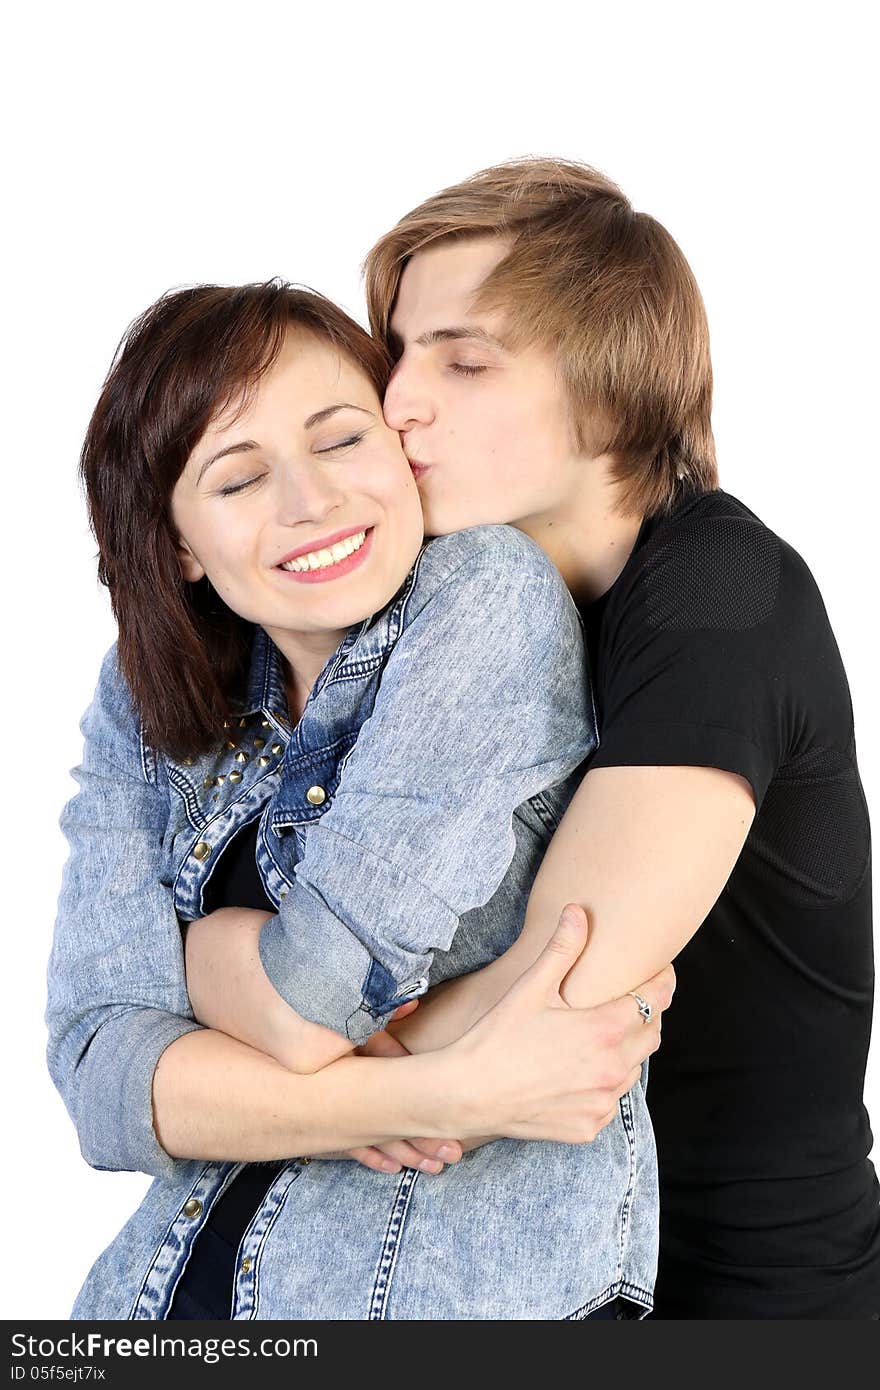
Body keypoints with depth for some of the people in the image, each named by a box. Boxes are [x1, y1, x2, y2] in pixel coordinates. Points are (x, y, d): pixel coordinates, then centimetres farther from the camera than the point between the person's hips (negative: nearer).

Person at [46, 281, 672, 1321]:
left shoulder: (491, 592, -15)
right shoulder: (142, 708, 0)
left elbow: (309, 1001, -21)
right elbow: (96, 1063, -11)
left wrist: (208, 947, -3)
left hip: (471, 1288, -3)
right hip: (179, 1281, 4)